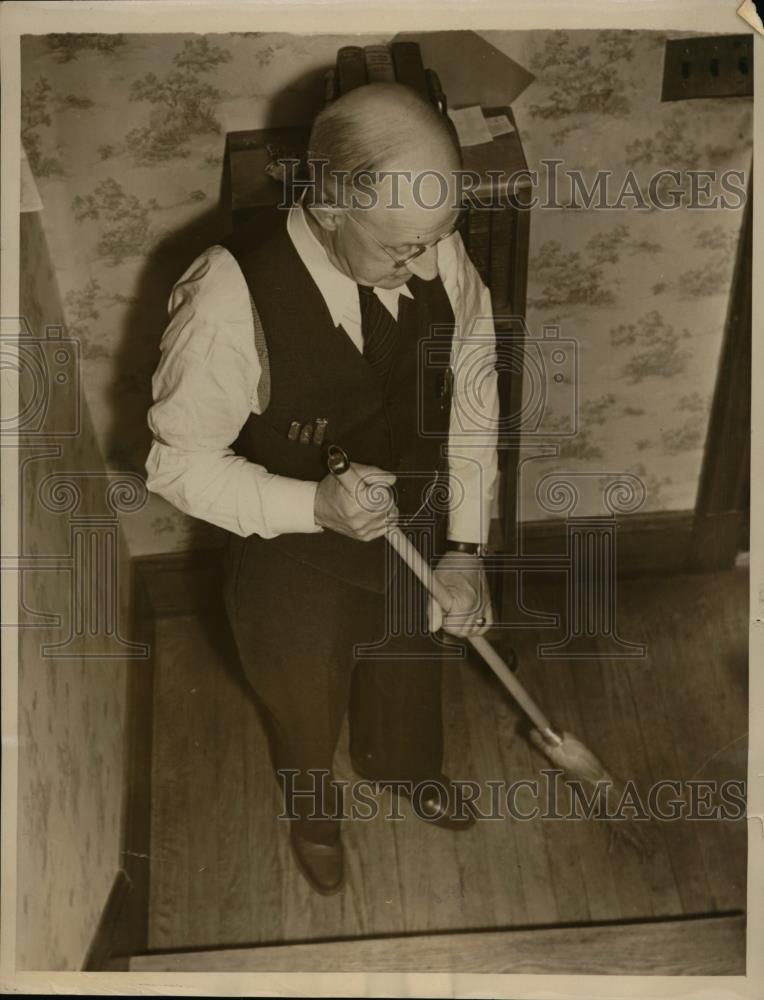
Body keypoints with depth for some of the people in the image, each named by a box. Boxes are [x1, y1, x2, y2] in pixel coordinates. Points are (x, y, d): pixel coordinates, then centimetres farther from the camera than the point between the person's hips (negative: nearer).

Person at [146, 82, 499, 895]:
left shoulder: (440, 256, -21)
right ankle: (312, 807, 63)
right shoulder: (229, 299, -35)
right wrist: (314, 505, -35)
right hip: (295, 556, -3)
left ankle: (402, 764, 68)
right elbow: (179, 462, -22)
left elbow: (472, 402, -8)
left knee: (410, 669, 32)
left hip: (416, 534, 4)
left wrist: (465, 546, -11)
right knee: (304, 703, 26)